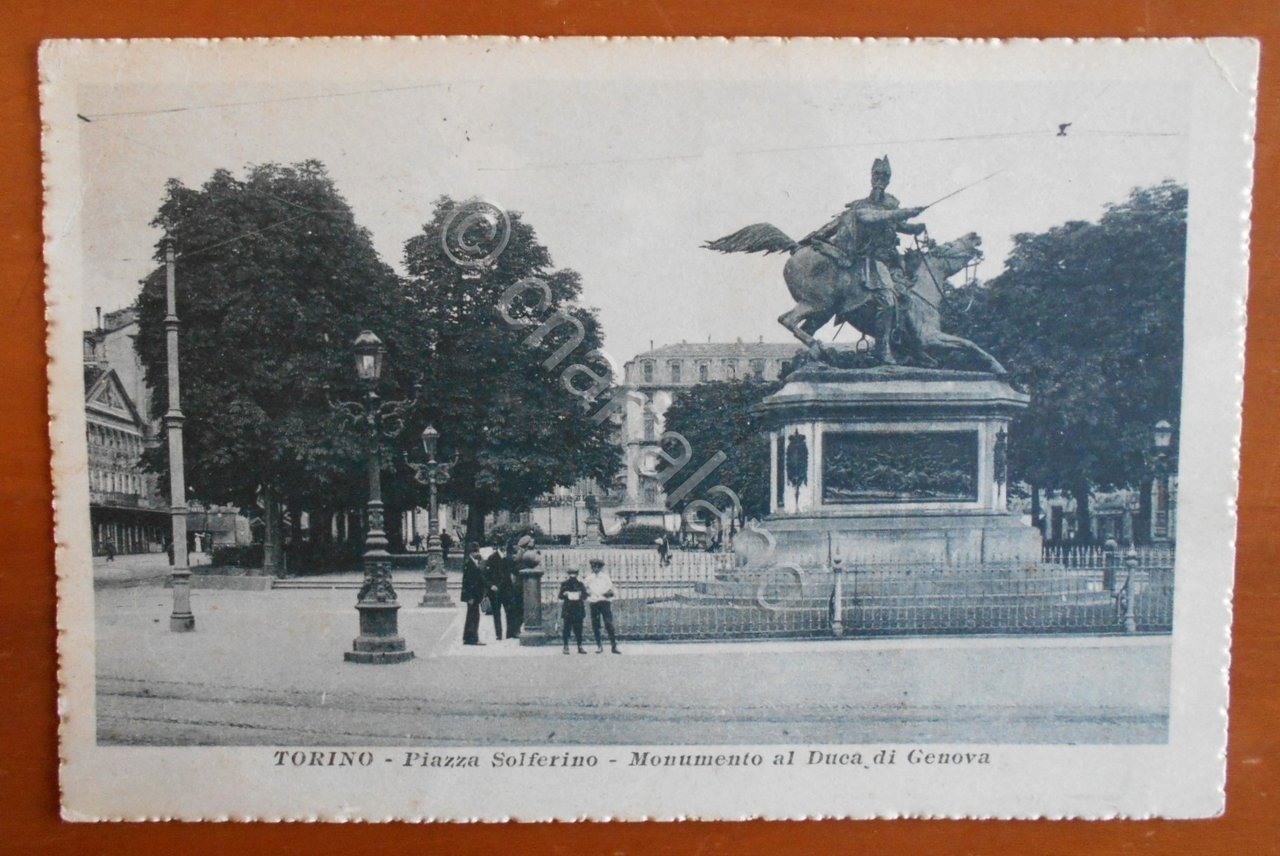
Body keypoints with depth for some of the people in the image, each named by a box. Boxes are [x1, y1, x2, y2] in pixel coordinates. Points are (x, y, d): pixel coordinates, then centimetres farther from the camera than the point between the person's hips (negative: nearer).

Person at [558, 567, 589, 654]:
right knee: (566, 628, -2)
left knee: (578, 628, 3)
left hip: (578, 609, 1)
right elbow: (560, 596, 7)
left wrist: (581, 595, -11)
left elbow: (585, 595, 10)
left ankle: (580, 646, 9)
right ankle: (566, 646, 4)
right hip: (567, 609, -1)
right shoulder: (564, 584, 7)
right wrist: (564, 594, -13)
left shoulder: (580, 584, 11)